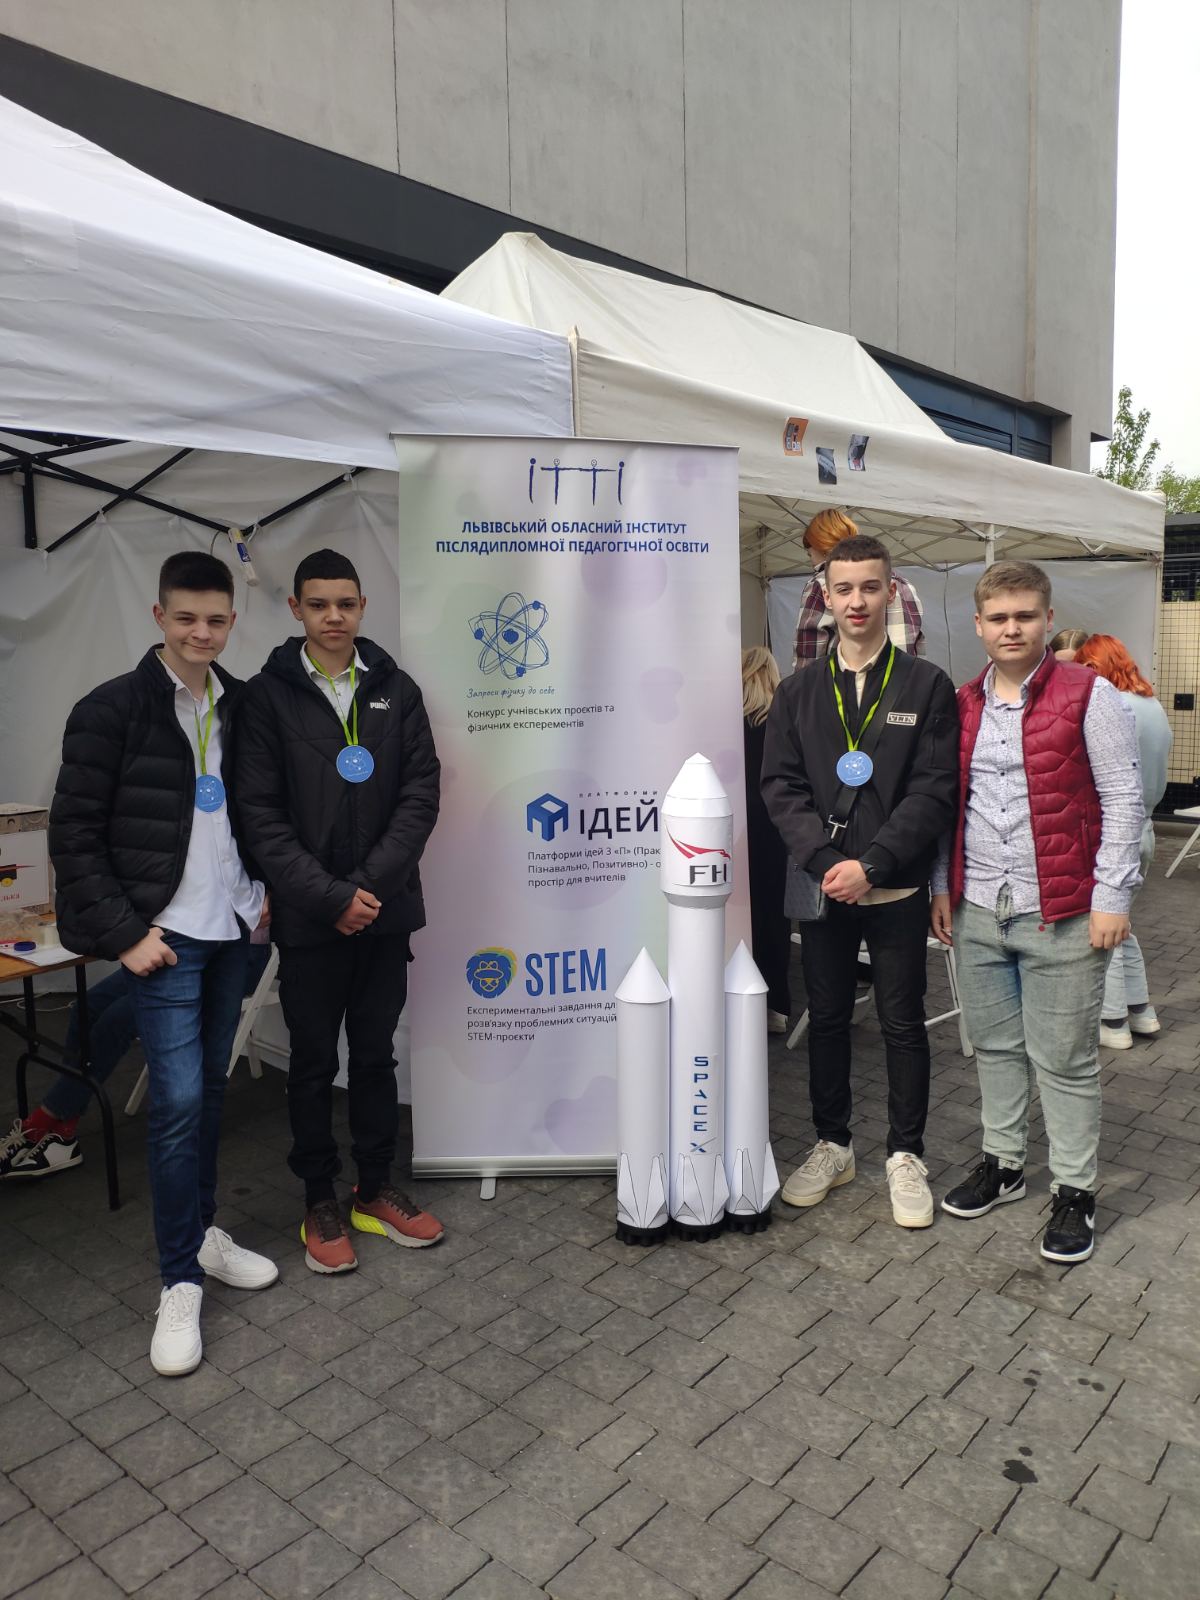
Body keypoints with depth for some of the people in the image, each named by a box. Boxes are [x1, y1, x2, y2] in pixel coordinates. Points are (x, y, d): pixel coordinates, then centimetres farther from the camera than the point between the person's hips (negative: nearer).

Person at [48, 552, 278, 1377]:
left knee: (211, 1087, 15)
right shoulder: (113, 710, -9)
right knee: (178, 1099, -6)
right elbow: (75, 835, -9)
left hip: (230, 932, 5)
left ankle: (205, 1232, 32)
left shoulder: (242, 706, 6)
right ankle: (181, 1284, 8)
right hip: (165, 935, -5)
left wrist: (262, 888, 6)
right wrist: (124, 932, -12)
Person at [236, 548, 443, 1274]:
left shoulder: (397, 690, 3)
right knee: (315, 1062, 10)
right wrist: (329, 897, -16)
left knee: (376, 1054, 14)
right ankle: (321, 1203, 26)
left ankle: (377, 1191, 30)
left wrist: (370, 885, -12)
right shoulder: (268, 696, -4)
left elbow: (422, 795, -2)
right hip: (308, 916, -2)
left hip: (385, 909, 3)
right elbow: (261, 814, -9)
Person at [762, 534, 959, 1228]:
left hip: (897, 890, -2)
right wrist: (824, 861, -13)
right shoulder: (799, 692, 6)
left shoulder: (927, 685, -1)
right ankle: (833, 1145, 29)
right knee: (827, 1020, 12)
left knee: (904, 1024, 8)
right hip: (822, 885, 3)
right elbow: (781, 785, 0)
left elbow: (934, 789, -8)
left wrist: (870, 865, -17)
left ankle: (907, 1155, 25)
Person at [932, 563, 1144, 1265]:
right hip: (976, 912, 5)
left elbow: (1124, 798, -6)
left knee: (1065, 1060, 5)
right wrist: (942, 888, 10)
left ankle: (1075, 1192, 21)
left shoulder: (1088, 695, -5)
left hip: (1061, 915, -5)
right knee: (996, 1047, 16)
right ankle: (1003, 1164, 33)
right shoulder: (963, 705, 9)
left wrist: (1111, 896, -10)